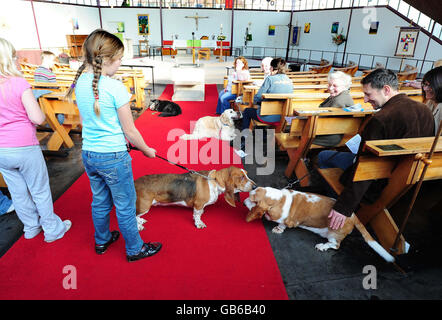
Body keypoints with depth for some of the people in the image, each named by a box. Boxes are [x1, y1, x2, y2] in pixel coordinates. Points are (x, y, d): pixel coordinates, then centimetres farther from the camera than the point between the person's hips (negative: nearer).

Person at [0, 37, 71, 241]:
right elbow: (38, 119, -18)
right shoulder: (19, 83, -17)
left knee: (18, 192, 17)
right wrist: (39, 111, 4)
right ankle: (52, 230, 23)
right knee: (40, 191, 9)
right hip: (25, 148, -5)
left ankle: (31, 227, 36)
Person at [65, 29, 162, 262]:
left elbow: (84, 120, 12)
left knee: (100, 201, 25)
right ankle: (134, 249, 29)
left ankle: (102, 240, 45)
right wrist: (147, 150, 1)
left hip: (88, 154, 7)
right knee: (125, 206, 10)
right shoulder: (115, 87, -20)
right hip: (113, 157, -7)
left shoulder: (80, 83, 1)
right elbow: (130, 131, -14)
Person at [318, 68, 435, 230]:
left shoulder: (380, 120, -29)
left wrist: (343, 207, -27)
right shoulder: (425, 110, -3)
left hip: (378, 186, -8)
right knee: (352, 152, 28)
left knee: (324, 156, 5)